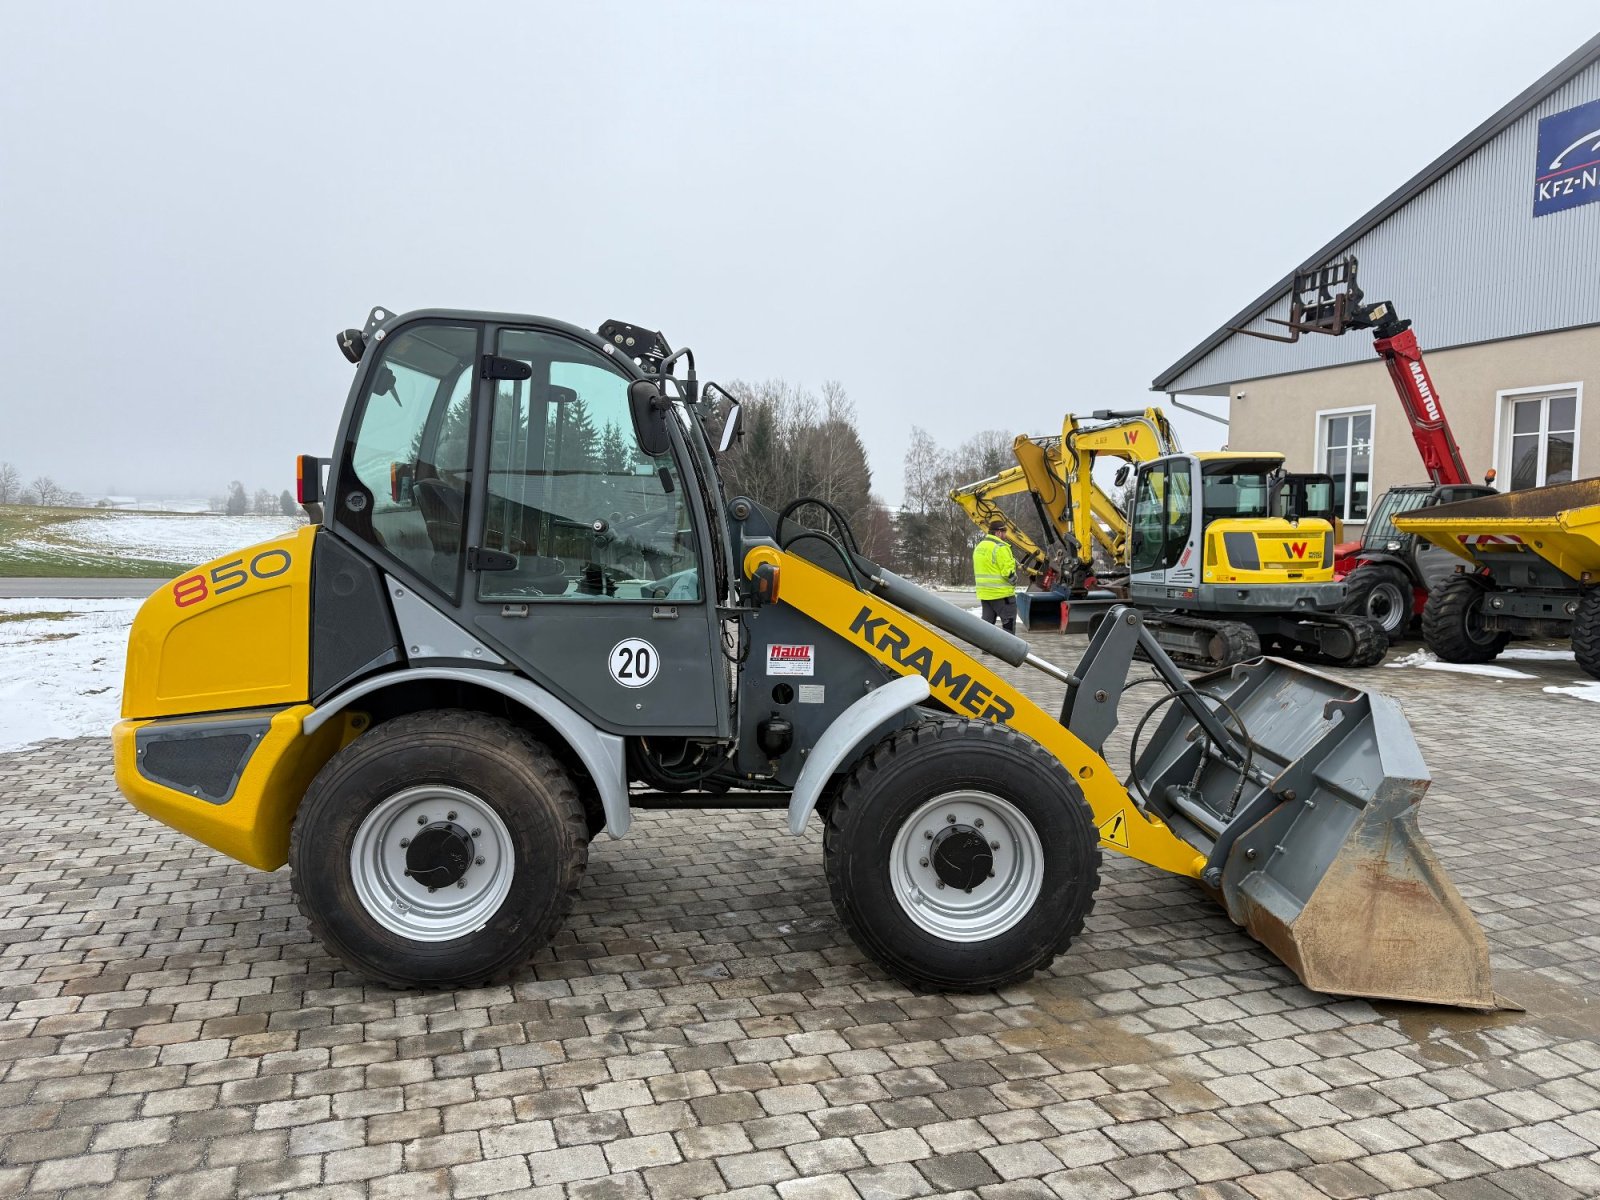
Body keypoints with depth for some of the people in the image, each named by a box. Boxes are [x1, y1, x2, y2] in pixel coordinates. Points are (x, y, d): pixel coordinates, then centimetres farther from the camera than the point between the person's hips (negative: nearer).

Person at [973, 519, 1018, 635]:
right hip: (1002, 594, -8)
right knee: (1009, 624, 0)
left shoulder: (979, 547, 14)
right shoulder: (1000, 547, -15)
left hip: (984, 594, 8)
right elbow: (1008, 572, -20)